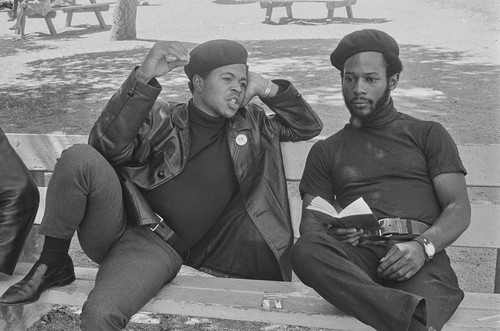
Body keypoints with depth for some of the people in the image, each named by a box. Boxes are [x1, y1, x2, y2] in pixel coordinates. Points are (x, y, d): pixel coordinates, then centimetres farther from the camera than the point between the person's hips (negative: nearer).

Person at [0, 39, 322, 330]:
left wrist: (269, 89, 2)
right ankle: (53, 265, -10)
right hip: (118, 227, 1)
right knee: (80, 158, -29)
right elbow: (109, 147, -13)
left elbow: (310, 126, 18)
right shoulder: (162, 118, 5)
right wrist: (143, 78, -24)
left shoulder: (251, 121, 14)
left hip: (162, 251, -1)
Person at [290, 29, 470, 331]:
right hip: (356, 254, 3)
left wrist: (423, 246, -14)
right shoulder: (325, 151, 26)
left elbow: (459, 208, 9)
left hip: (419, 257, -3)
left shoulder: (428, 134, 21)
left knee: (427, 289, -43)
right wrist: (331, 232, -10)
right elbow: (310, 223, 16)